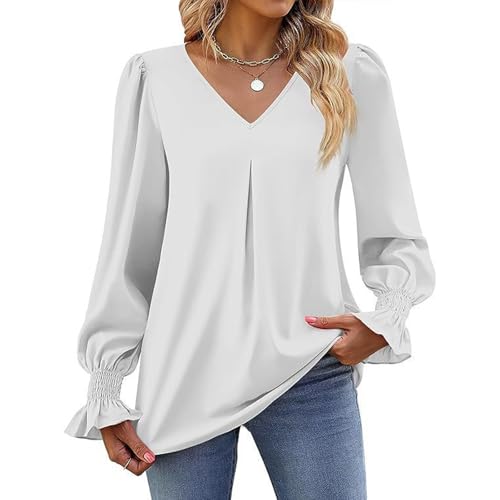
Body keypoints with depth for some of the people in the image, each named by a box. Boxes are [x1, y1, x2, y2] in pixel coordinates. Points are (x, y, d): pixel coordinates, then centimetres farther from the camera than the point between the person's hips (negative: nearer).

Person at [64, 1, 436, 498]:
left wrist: (385, 320, -11)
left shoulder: (352, 73, 2)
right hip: (184, 378, 0)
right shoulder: (156, 76, 2)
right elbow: (127, 247, 4)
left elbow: (397, 237, 7)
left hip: (310, 373, 0)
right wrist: (105, 391, 4)